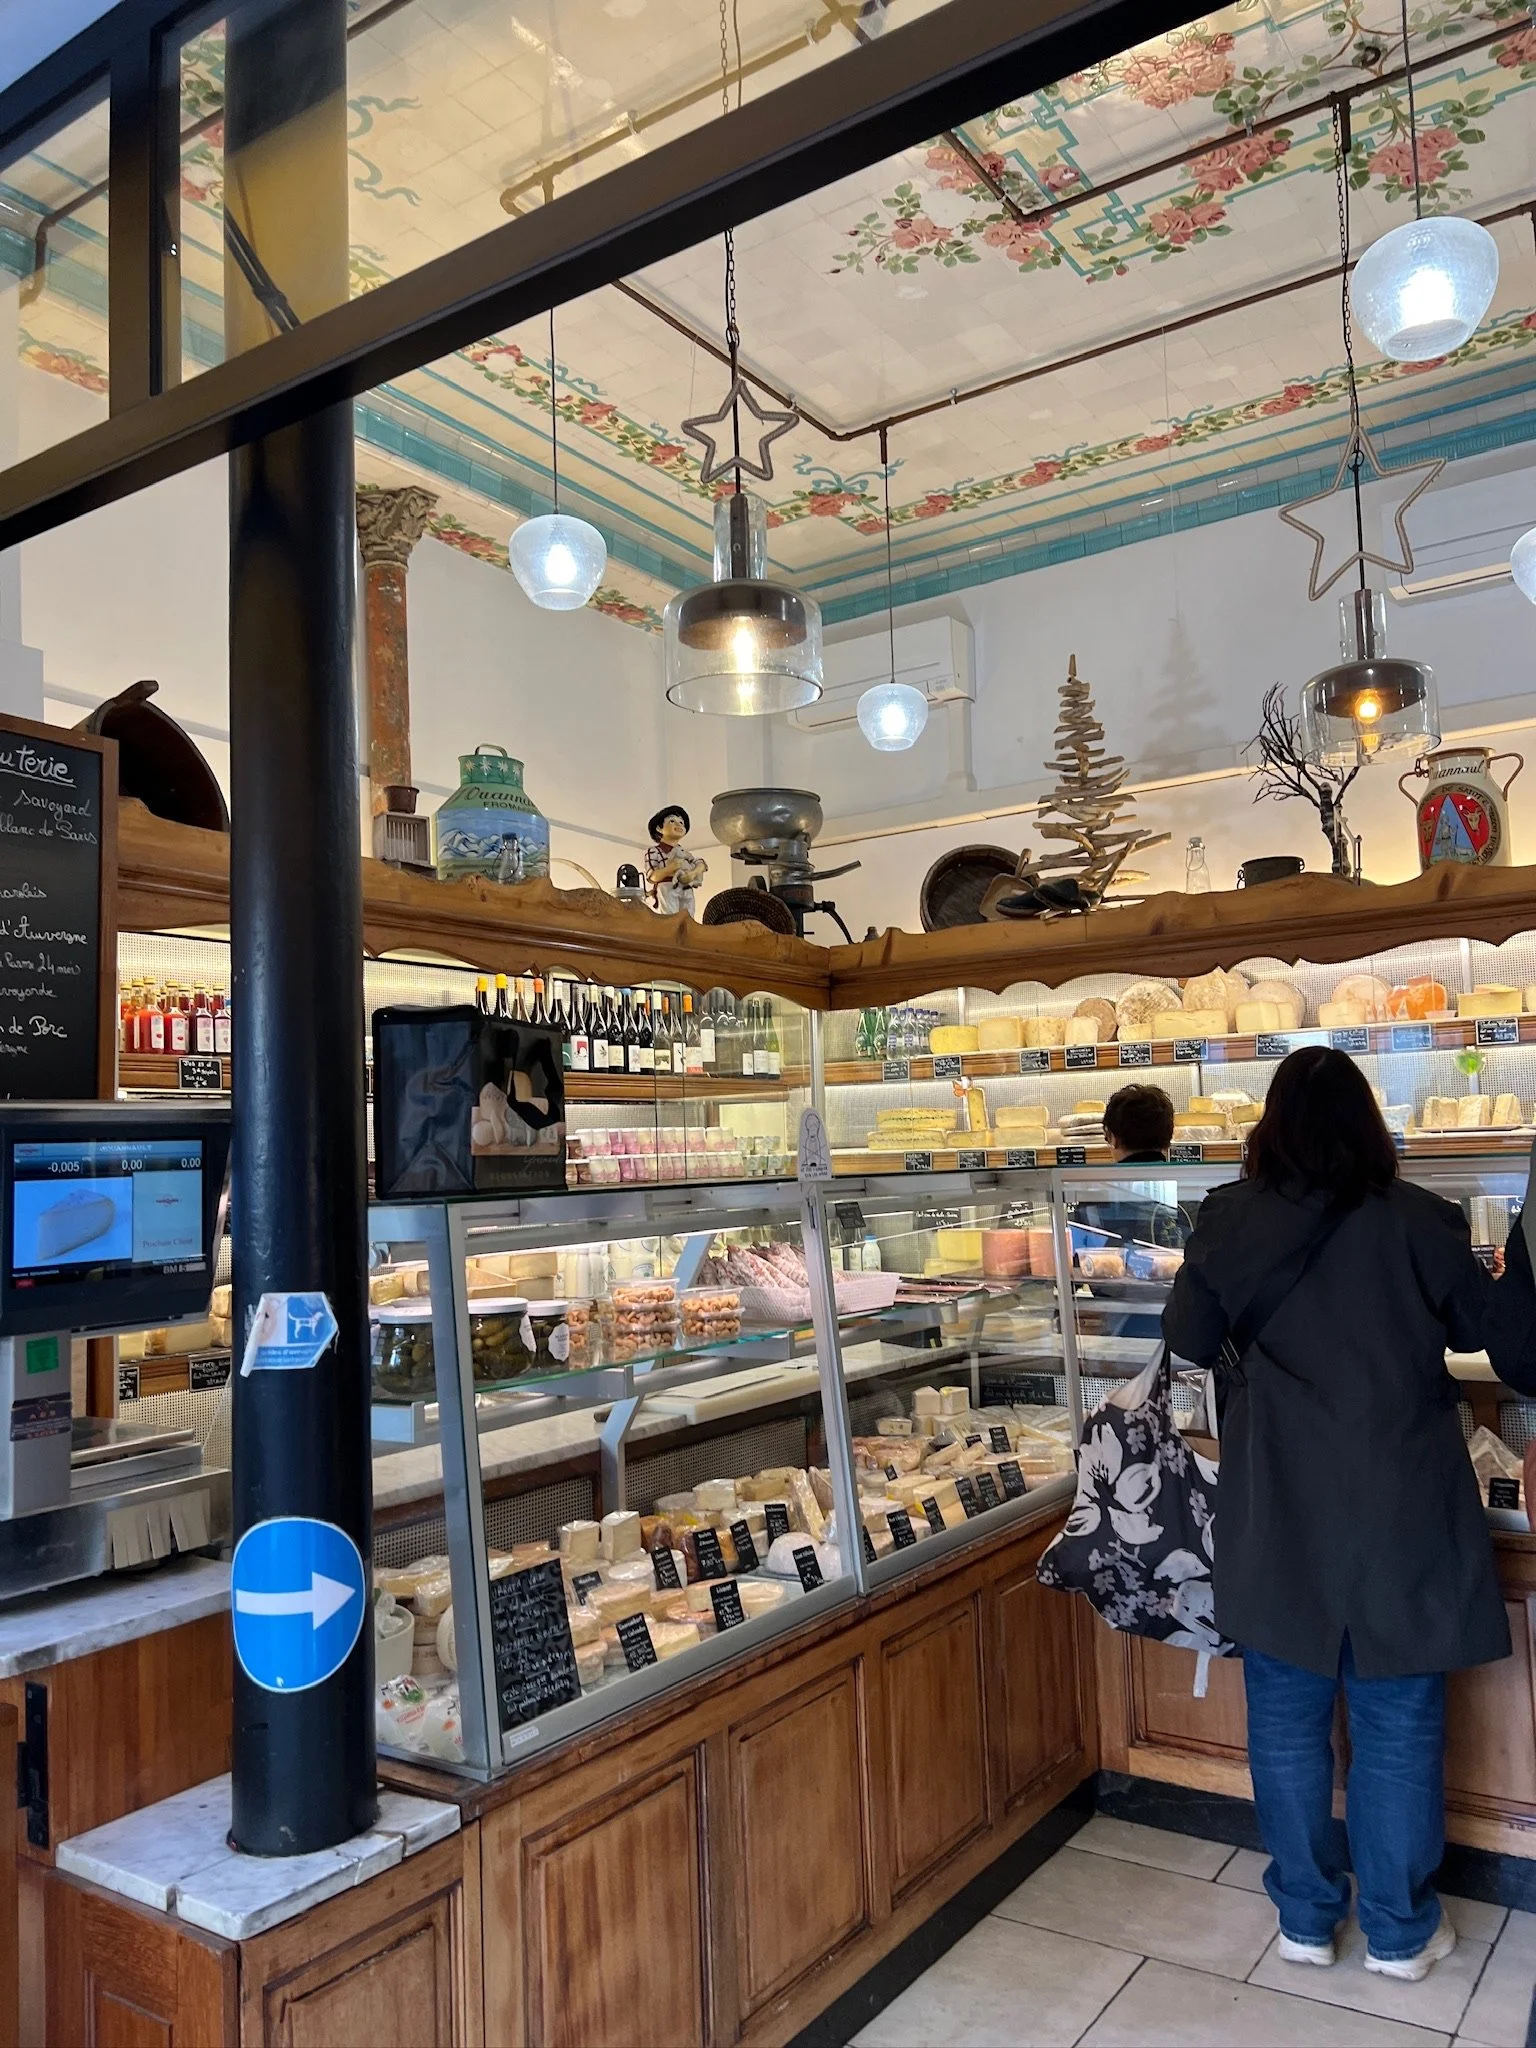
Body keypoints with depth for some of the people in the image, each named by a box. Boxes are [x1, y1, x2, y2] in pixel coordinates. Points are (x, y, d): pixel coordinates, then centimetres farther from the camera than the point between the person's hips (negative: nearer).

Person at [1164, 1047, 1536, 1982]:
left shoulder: (1229, 1219, -6)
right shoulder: (1422, 1222, -11)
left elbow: (1189, 1339, 7)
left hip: (1278, 1516, 1)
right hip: (1400, 1516, -1)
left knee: (1287, 1720, 16)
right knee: (1398, 1727, 15)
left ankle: (1306, 1916, 30)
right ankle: (1400, 1930, 29)